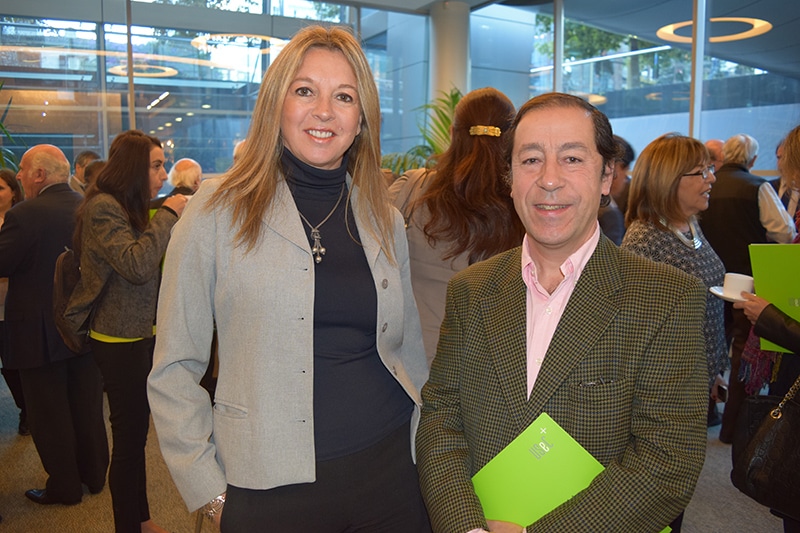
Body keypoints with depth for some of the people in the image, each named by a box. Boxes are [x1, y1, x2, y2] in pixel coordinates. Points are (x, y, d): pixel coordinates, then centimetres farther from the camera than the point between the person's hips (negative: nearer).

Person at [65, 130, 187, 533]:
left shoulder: (128, 208, 13)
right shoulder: (102, 207, -16)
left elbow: (152, 263, 11)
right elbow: (137, 265, -28)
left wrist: (170, 217, 0)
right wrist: (167, 215, -20)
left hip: (139, 336, 10)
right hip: (120, 342, -10)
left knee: (136, 433, 19)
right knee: (128, 438, 1)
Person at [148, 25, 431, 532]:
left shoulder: (385, 219, 4)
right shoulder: (220, 208, -6)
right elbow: (175, 368, -3)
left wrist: (422, 451, 8)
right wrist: (211, 490, -4)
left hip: (389, 474, 3)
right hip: (269, 490, -2)